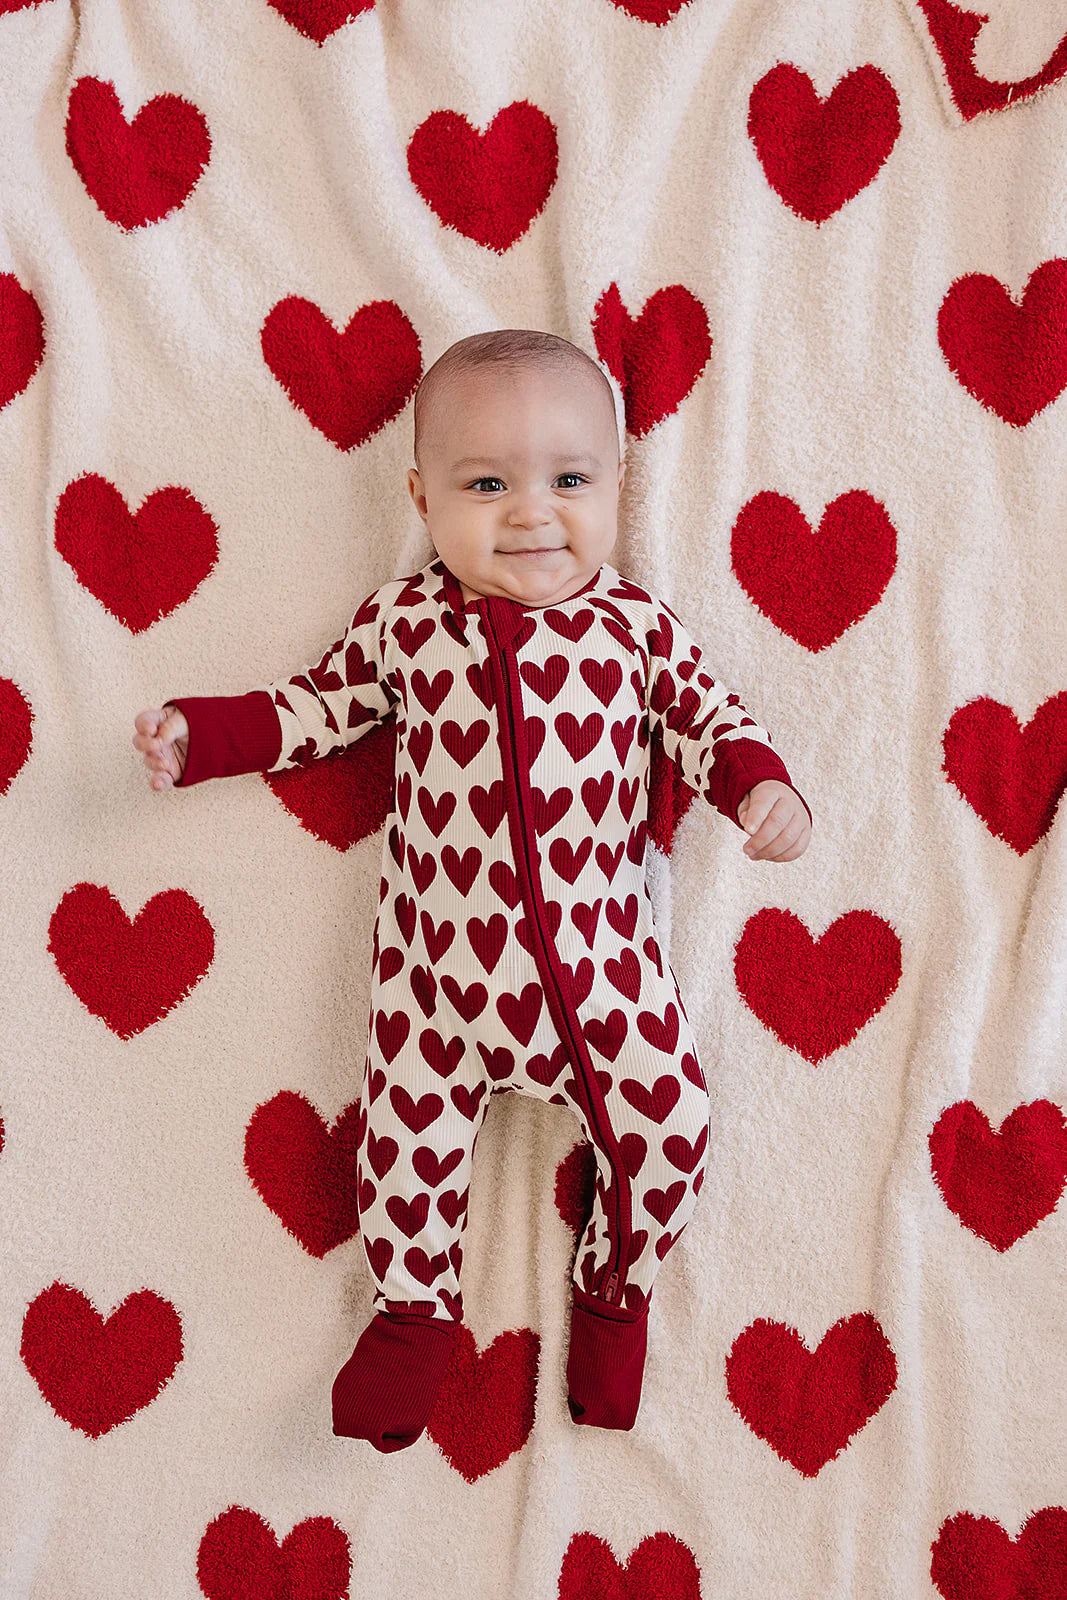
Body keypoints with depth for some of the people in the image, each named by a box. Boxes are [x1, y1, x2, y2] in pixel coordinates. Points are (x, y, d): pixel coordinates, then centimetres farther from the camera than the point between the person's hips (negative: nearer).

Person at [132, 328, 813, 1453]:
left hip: (601, 953, 0)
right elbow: (321, 706, 11)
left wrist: (760, 786, -9)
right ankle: (414, 1312, 37)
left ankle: (614, 1295, 30)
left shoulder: (639, 628, -2)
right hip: (440, 955, 0)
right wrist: (200, 733, 4)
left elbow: (707, 717, 9)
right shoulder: (405, 620, -1)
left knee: (670, 1126, -1)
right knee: (408, 1130, 8)